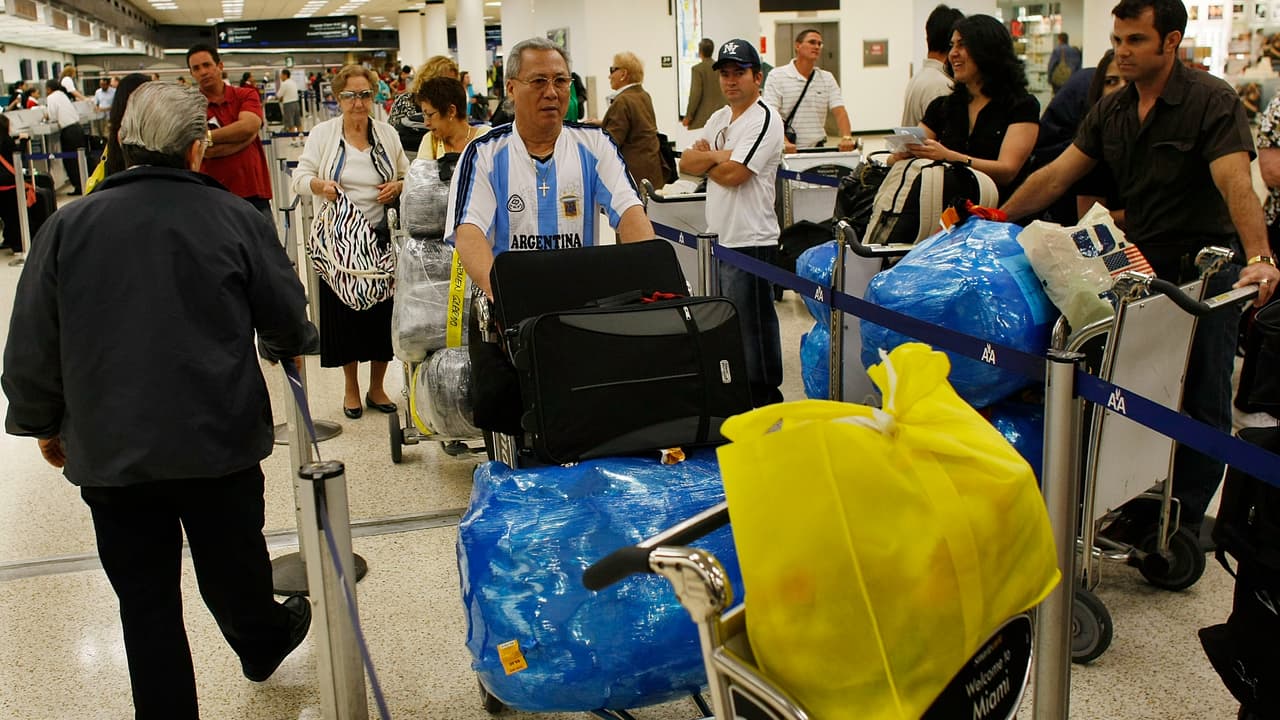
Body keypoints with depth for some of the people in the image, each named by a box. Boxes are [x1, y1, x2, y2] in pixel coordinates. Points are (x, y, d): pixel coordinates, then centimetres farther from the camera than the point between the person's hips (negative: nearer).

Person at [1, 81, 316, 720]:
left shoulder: (68, 226, -6)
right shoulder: (235, 219, -9)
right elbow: (289, 322, 1)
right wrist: (283, 346, 24)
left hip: (110, 449, 0)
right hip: (222, 439, 0)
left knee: (145, 599, 11)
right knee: (233, 569, 21)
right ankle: (263, 645, 46)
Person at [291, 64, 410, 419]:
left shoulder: (387, 134, 7)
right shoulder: (323, 133, 1)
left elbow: (408, 176, 17)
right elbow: (300, 178, 0)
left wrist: (397, 186, -5)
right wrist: (320, 185, -21)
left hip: (381, 236, 2)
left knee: (383, 308, 4)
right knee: (343, 309, 4)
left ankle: (377, 388, 22)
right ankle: (351, 389, 21)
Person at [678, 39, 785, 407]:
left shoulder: (765, 119, -10)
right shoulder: (719, 118, 17)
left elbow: (733, 173, -18)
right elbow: (686, 163, 9)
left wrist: (705, 160, 0)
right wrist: (717, 156, -9)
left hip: (750, 241, -9)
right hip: (719, 237, 9)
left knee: (753, 325, -3)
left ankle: (765, 398, 8)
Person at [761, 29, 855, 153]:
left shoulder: (827, 78, 11)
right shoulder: (777, 76, -1)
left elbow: (839, 111, 1)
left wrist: (846, 138, -19)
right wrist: (784, 142, -29)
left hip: (817, 150, 4)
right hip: (788, 151, -3)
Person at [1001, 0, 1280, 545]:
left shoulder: (1211, 101, -14)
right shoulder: (1112, 110, 5)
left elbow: (1236, 183, -28)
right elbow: (1056, 175, 5)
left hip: (1204, 267, -6)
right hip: (1140, 265, 6)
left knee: (1201, 402, 2)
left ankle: (1184, 519, 12)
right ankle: (1142, 505, 24)